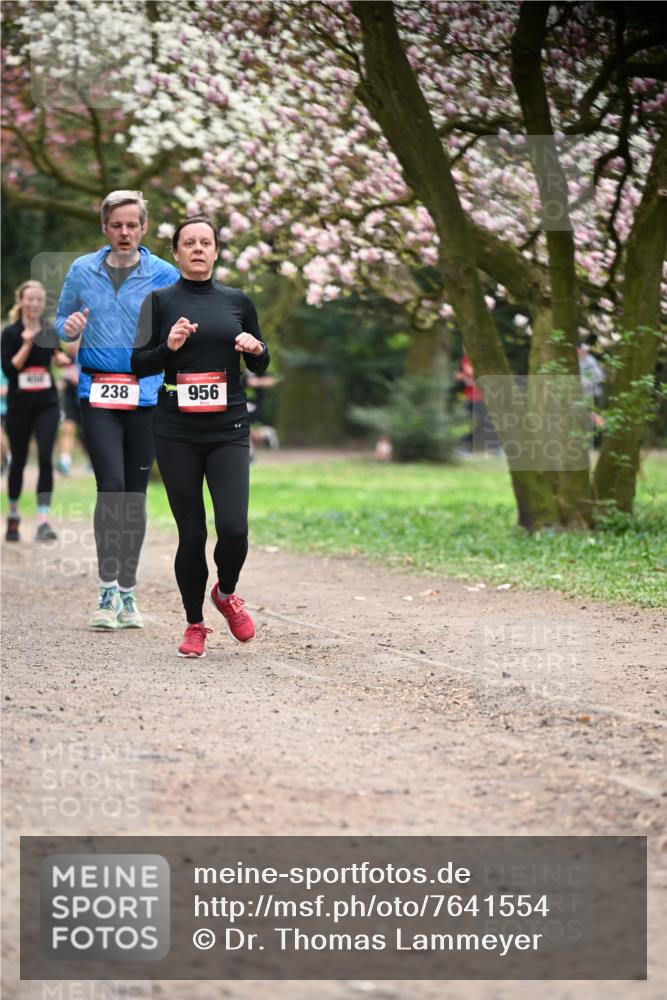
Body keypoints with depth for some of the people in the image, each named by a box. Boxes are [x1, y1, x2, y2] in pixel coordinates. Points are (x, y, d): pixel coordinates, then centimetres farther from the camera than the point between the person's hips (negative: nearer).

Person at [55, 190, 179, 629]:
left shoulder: (165, 275, 2)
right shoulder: (82, 271, 6)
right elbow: (61, 318, 16)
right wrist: (69, 328, -7)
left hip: (147, 394, 1)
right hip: (98, 393, -1)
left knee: (136, 492, 6)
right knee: (111, 485, -14)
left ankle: (128, 593, 15)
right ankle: (107, 591, -9)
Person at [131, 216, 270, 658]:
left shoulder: (237, 301, 9)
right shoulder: (161, 301, 4)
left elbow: (261, 366, 16)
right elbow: (139, 364, 3)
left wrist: (256, 348, -6)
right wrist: (168, 346, -15)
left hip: (229, 431, 1)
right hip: (177, 434, -1)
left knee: (233, 527, -12)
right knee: (191, 533, 0)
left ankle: (227, 593, 19)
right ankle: (195, 625, 18)